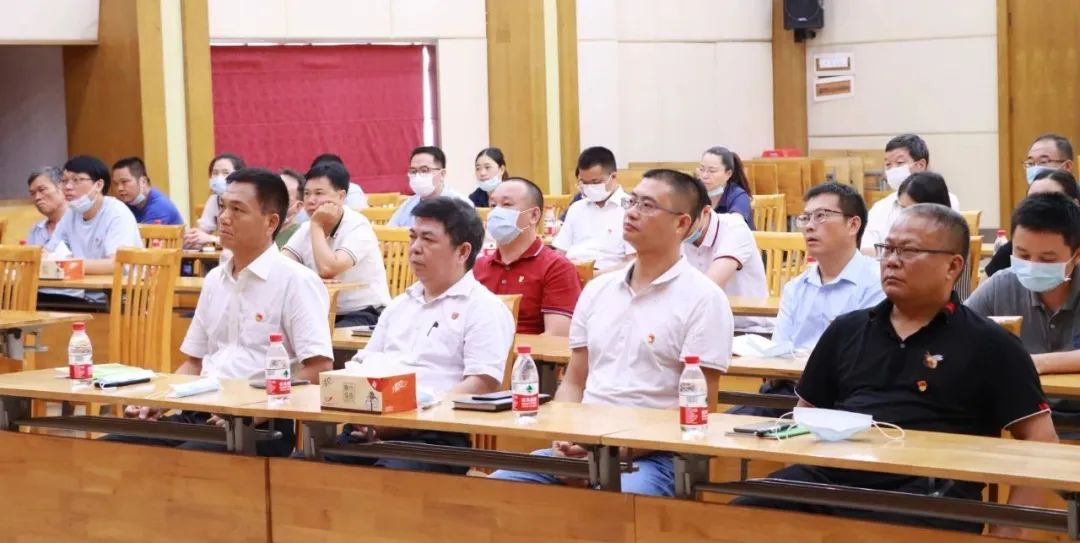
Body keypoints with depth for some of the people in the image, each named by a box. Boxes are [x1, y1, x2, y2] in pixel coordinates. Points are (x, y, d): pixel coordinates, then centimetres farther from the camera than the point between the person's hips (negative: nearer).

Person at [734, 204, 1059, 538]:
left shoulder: (988, 345, 7)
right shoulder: (846, 330, 21)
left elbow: (1040, 441, 5)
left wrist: (1008, 532, -3)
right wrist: (798, 484, 8)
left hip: (926, 494, -3)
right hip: (831, 477, 4)